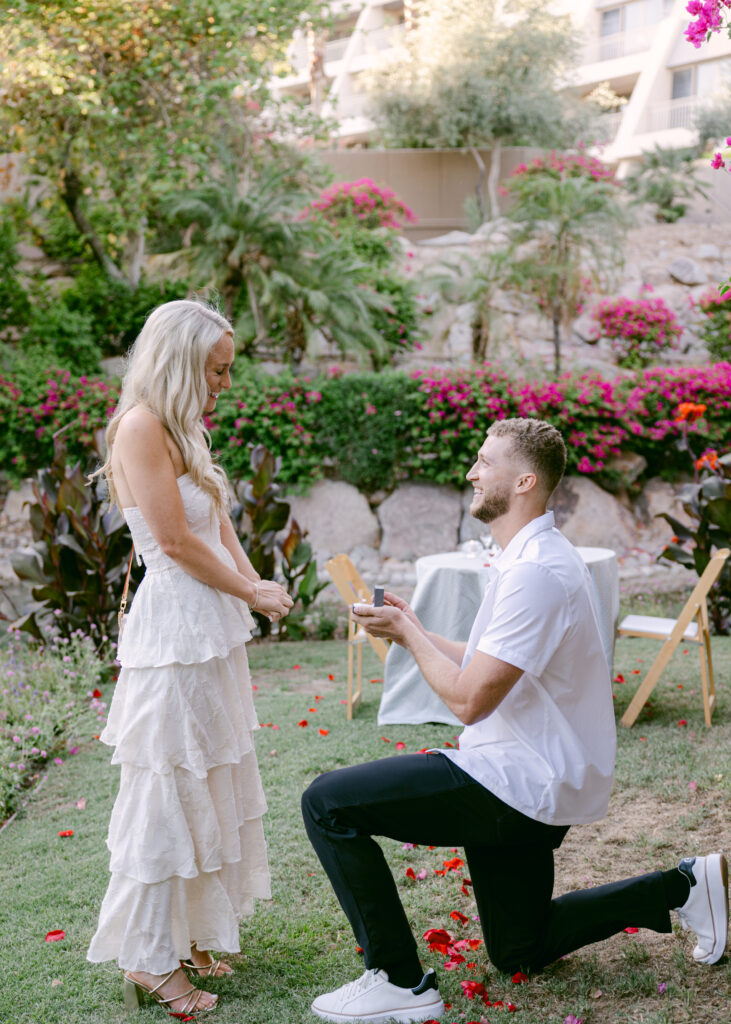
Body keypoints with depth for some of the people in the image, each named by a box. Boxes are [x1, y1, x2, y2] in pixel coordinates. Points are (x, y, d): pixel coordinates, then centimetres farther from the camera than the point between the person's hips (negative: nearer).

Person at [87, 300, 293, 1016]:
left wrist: (257, 586, -2)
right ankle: (148, 961, 11)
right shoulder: (139, 425, -15)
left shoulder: (185, 430, 14)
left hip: (210, 631, 10)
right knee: (167, 789, -1)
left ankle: (186, 936, 28)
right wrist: (252, 594, -7)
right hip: (172, 632, -10)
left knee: (207, 784, 16)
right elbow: (175, 539, -18)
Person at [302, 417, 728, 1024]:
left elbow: (468, 698, -26)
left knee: (328, 803, -14)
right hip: (537, 784, 11)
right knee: (519, 953, 26)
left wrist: (407, 633, -11)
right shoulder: (536, 556, 11)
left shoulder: (536, 572, -24)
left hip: (521, 786, -11)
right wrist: (414, 632, 8)